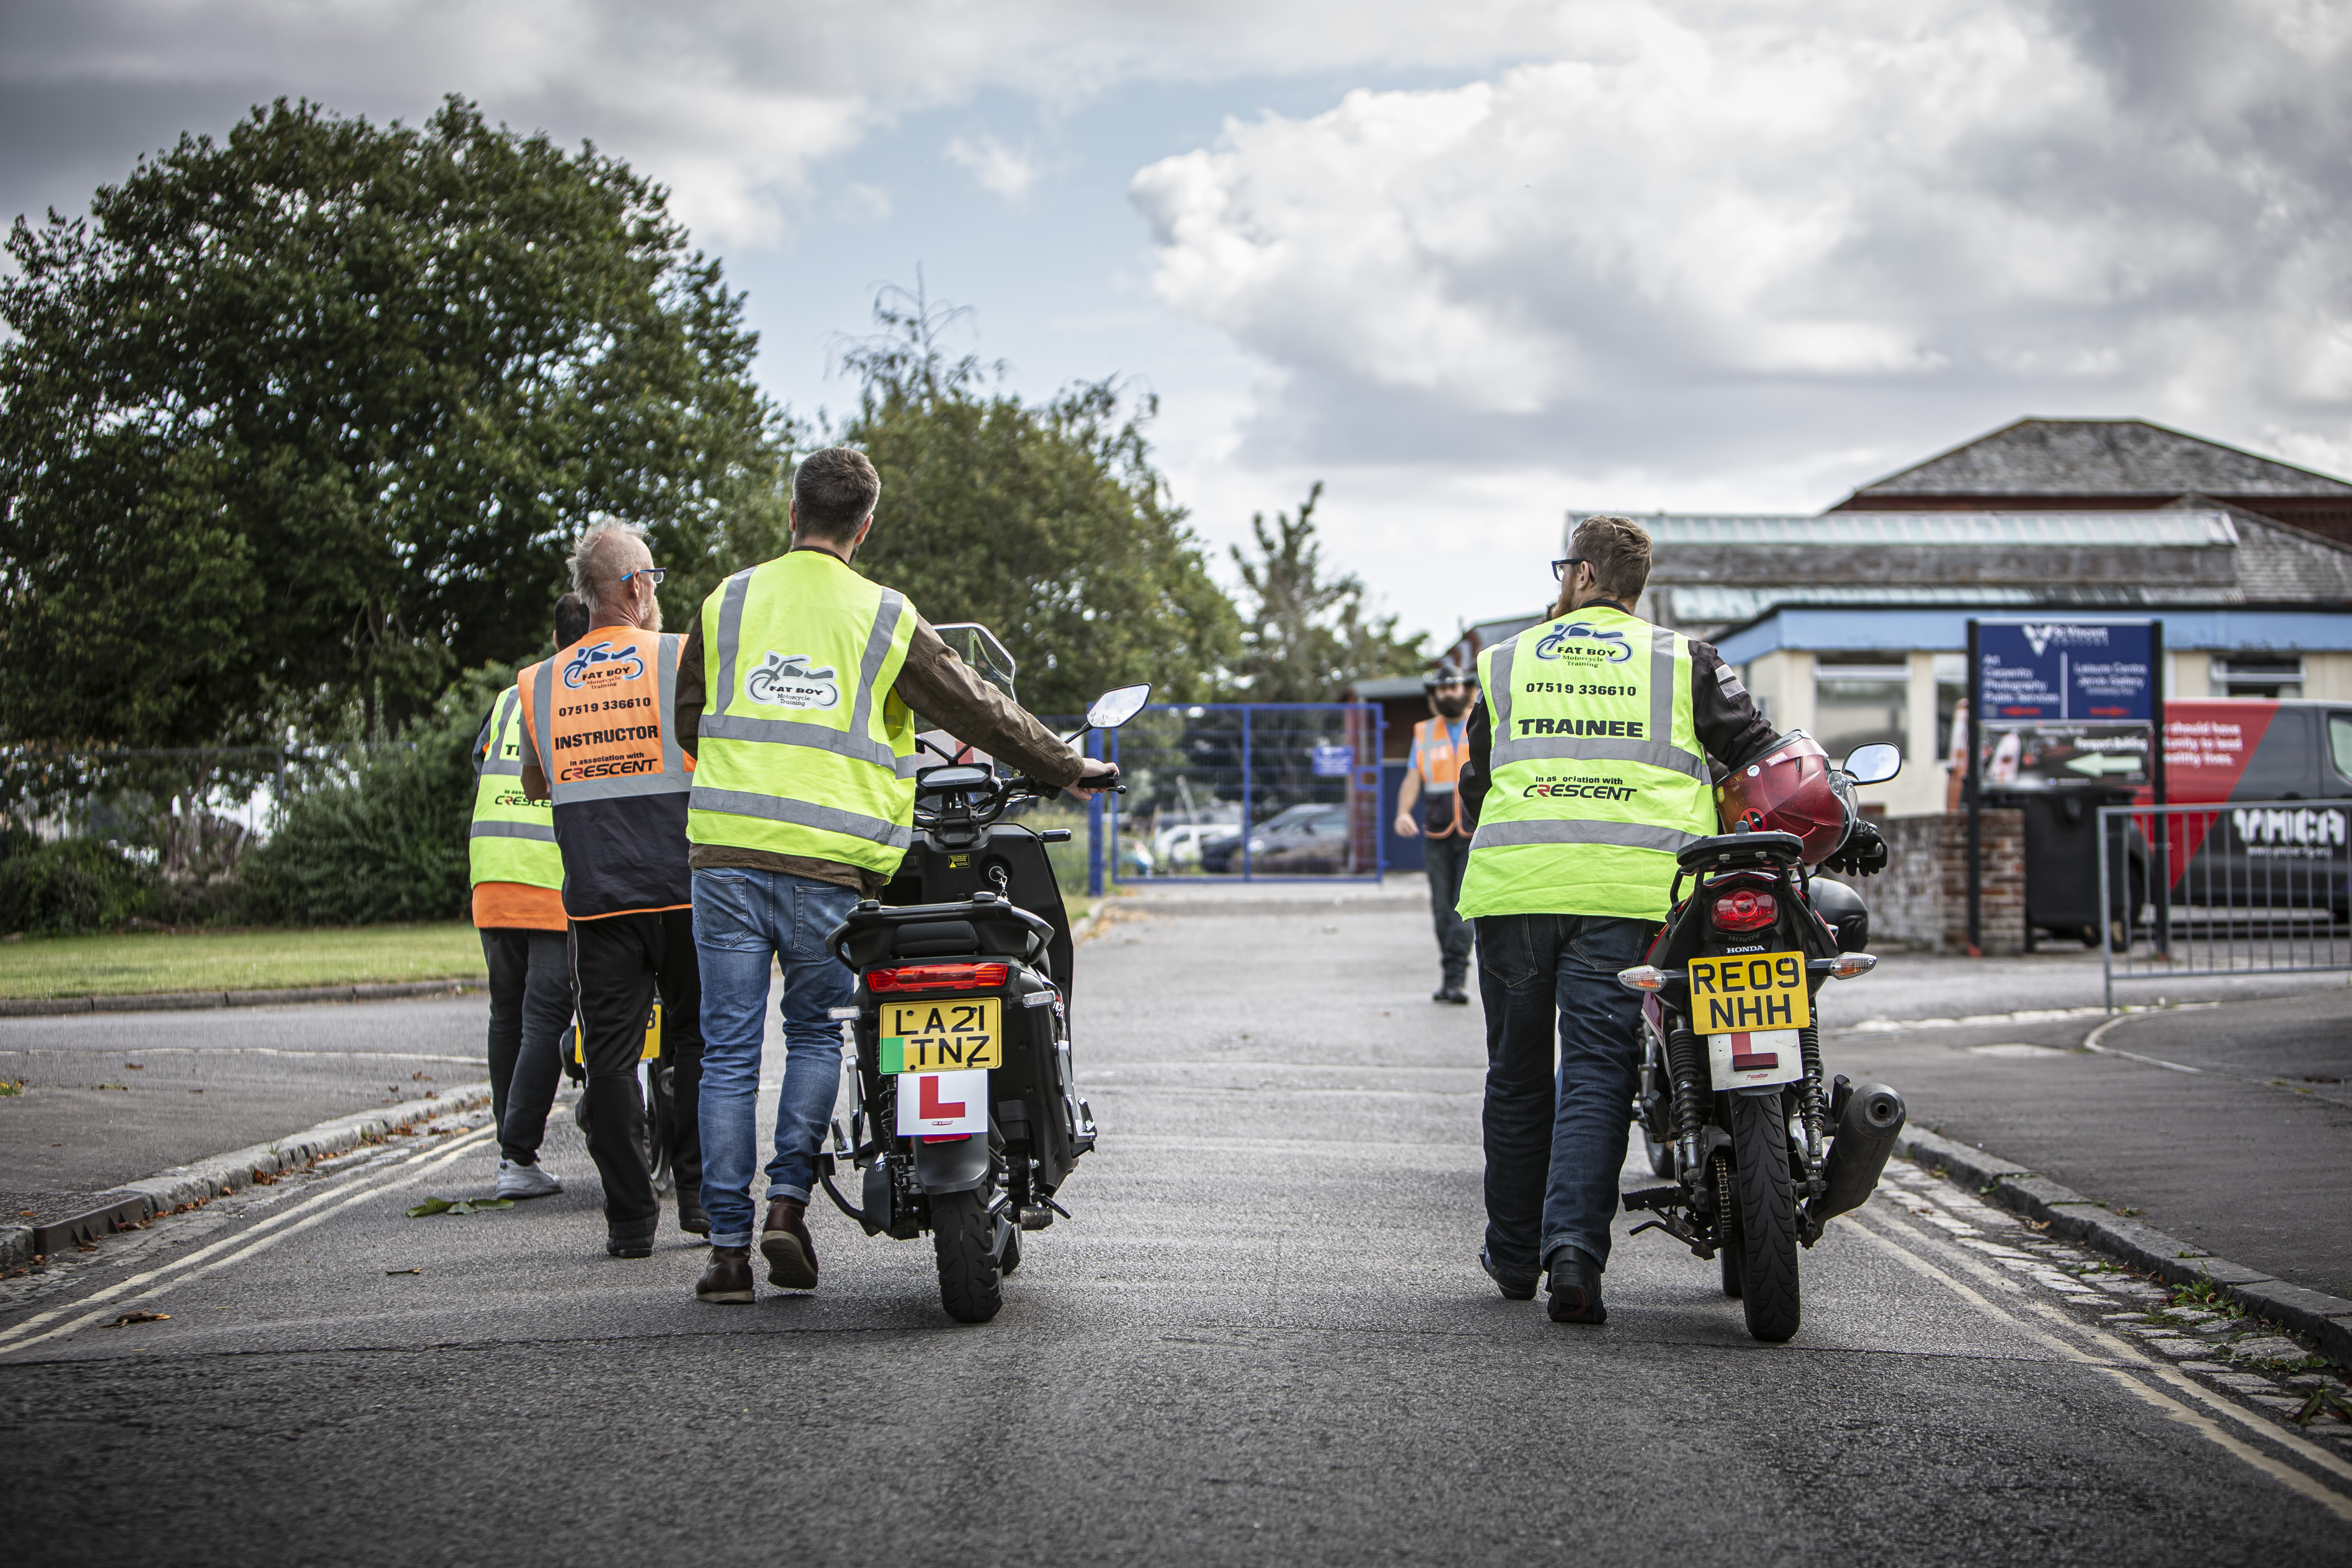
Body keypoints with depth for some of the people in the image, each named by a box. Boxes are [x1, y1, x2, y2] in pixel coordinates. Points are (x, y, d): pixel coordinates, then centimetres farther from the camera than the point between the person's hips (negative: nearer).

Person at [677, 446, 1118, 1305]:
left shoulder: (729, 602, 8)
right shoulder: (885, 618, 2)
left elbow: (687, 719, 19)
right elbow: (977, 710, 8)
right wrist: (1071, 769, 20)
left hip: (727, 851, 1)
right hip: (829, 864, -1)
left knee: (729, 1050, 4)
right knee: (814, 1034, 16)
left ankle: (729, 1246, 3)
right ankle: (789, 1200, 1)